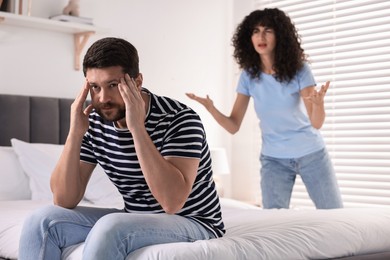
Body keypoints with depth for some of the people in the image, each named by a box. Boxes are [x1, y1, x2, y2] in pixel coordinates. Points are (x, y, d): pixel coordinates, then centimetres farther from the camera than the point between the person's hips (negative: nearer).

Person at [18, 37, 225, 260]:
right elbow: (64, 201, -7)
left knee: (111, 227, -33)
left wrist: (137, 128, -33)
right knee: (43, 221, -11)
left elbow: (172, 202, -34)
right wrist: (75, 133, -19)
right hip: (133, 221, 6)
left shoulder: (179, 119, -22)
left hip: (192, 222, -5)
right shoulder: (95, 124, -6)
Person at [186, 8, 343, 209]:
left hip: (311, 154, -1)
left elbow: (316, 123, -18)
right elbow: (233, 126, -7)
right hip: (273, 158, 1)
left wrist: (318, 102, -40)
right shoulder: (249, 76, -7)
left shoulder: (299, 70, -14)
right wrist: (211, 108, -26)